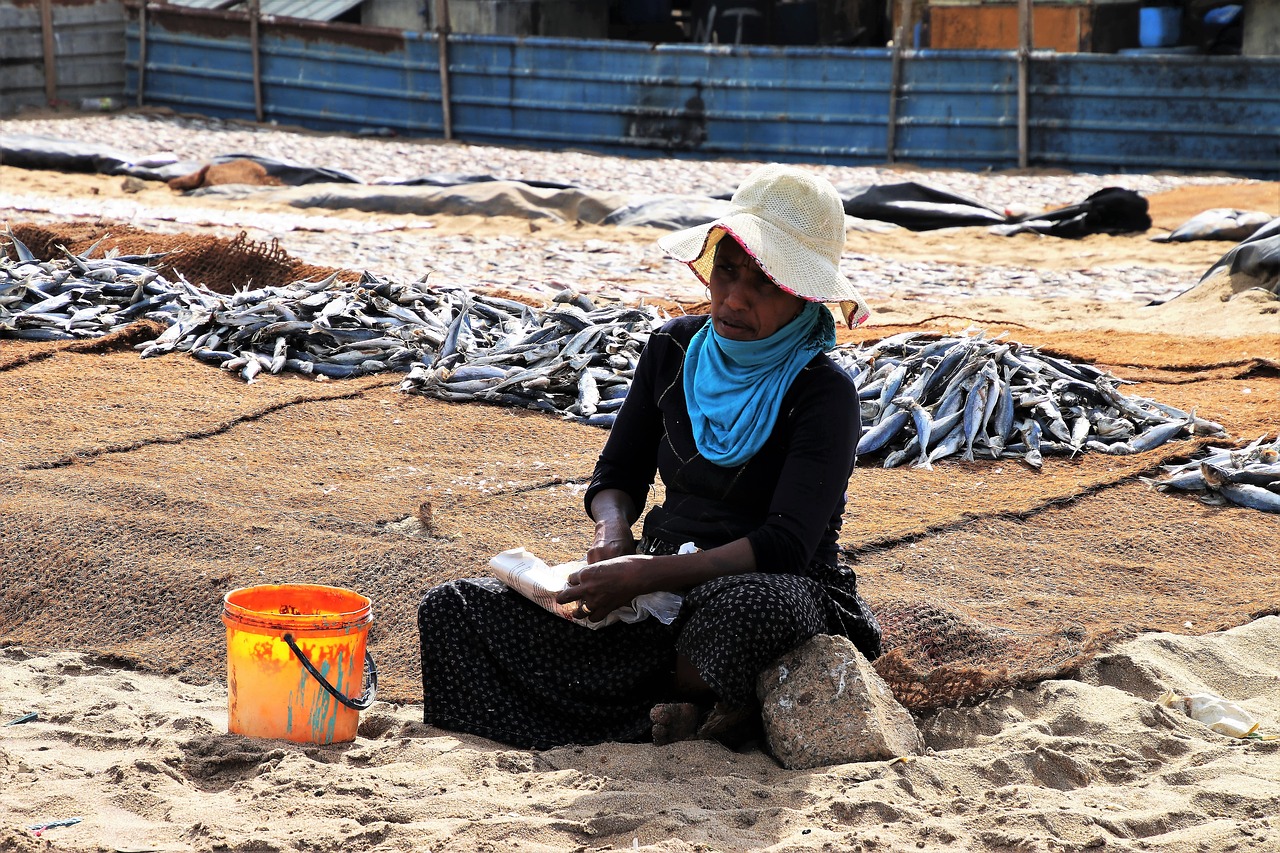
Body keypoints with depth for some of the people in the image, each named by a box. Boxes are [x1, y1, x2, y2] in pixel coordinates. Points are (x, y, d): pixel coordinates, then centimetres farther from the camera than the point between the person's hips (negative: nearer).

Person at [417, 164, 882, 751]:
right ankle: (687, 710, -16)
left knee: (752, 608, -44)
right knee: (453, 610, -10)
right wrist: (613, 532, -13)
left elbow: (785, 547, -23)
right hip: (665, 586, 6)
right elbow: (619, 474, 12)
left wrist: (642, 575, -30)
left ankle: (674, 695, -8)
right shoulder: (675, 351, 3)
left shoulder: (824, 395, -14)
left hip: (777, 590, -5)